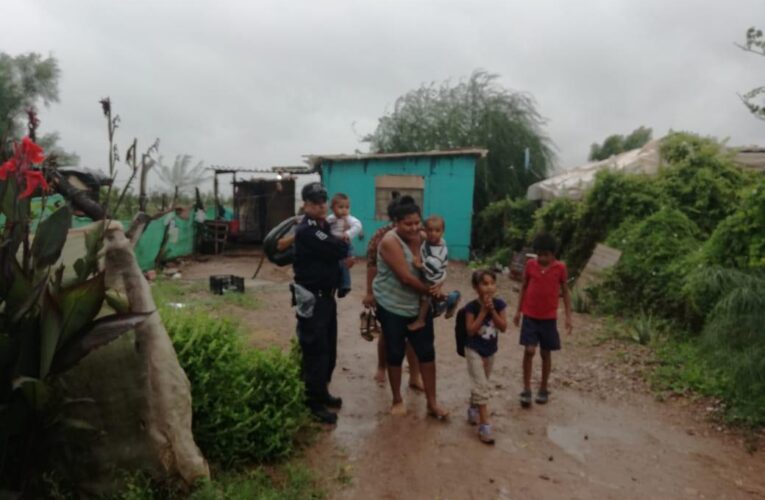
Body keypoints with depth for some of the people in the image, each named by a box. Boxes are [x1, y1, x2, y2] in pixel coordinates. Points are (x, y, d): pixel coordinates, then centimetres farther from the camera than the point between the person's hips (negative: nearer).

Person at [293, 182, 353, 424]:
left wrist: (345, 257, -11)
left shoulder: (323, 227, 13)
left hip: (326, 295, 9)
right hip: (312, 298, -9)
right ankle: (313, 403, 8)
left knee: (329, 349, 16)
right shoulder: (306, 231, -18)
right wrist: (343, 240, -1)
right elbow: (339, 249, -23)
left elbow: (337, 254, 11)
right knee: (315, 350, -3)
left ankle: (321, 392, 31)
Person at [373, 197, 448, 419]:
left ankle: (432, 403, 18)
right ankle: (397, 400, 26)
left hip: (419, 306, 5)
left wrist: (436, 286, -16)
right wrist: (429, 290, -16)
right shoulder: (390, 242, -21)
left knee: (427, 351, 6)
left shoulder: (423, 238, -2)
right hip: (392, 306, -5)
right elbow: (405, 277, -26)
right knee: (395, 353, 8)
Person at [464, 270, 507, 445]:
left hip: (490, 351, 5)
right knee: (481, 387, -8)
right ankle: (484, 426, -4)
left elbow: (503, 327, -13)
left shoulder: (499, 304, -9)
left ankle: (473, 410, 44)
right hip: (474, 351, -5)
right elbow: (470, 330, -23)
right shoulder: (472, 307, -19)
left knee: (483, 385, 21)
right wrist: (483, 311, -26)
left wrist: (492, 310, -24)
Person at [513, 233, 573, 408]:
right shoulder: (530, 265, -2)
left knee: (546, 353, 9)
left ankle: (543, 389, 24)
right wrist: (518, 311, 8)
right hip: (530, 316, 0)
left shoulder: (560, 268, -5)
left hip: (549, 318, 0)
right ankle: (526, 390, 3)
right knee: (529, 351, -8)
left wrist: (568, 316, -1)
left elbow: (565, 291, 3)